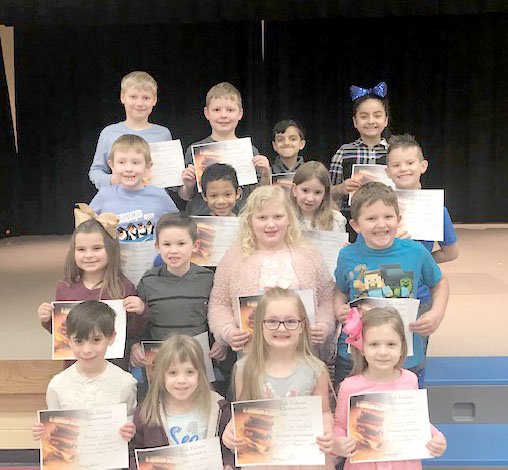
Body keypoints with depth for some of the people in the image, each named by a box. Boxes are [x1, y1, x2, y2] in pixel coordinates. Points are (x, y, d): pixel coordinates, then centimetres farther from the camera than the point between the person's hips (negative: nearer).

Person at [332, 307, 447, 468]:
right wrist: (336, 444, -22)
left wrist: (437, 437, -5)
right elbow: (339, 424, -3)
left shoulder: (410, 380, -8)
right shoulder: (350, 387, -17)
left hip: (405, 463, 2)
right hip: (364, 464, -2)